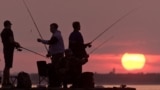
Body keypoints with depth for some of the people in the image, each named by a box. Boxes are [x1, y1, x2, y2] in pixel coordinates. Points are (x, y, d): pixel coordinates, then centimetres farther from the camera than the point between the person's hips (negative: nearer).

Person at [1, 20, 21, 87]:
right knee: (7, 66, -10)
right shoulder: (9, 31, -11)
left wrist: (15, 44, 18)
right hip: (9, 50, -9)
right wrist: (17, 44, 0)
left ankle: (7, 82, 17)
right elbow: (11, 41, -19)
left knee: (7, 66, 14)